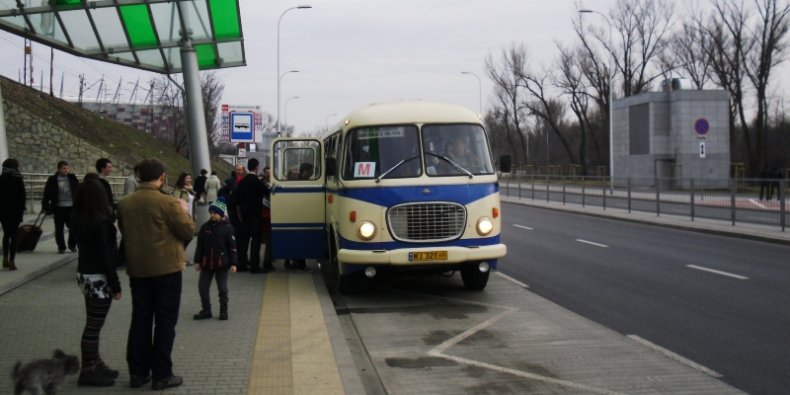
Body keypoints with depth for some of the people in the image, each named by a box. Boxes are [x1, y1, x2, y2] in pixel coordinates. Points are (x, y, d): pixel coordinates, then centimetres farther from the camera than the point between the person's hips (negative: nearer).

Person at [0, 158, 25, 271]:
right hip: (15, 211, -3)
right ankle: (11, 261, -5)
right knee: (13, 235, 0)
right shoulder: (18, 179, -5)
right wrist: (22, 209, 3)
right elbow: (22, 196, -6)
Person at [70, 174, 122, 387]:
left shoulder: (77, 218, 4)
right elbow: (105, 256, -20)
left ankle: (94, 364, 26)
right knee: (94, 325, -1)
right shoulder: (101, 221, -20)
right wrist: (115, 285, -13)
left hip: (84, 274, 9)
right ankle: (88, 371, 6)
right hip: (98, 277, -9)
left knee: (93, 324, 17)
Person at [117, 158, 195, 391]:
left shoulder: (124, 204, -1)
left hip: (137, 269, 5)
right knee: (165, 322, 3)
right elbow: (188, 232, -9)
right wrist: (183, 211, 6)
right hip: (166, 268, -5)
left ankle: (138, 372, 17)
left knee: (140, 320, 13)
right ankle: (161, 375, 5)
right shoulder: (168, 203, -16)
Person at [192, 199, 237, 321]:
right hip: (206, 263, 3)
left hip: (222, 264, -3)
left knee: (222, 288, 6)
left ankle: (223, 311, 18)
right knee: (202, 287, 4)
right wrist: (197, 261, 5)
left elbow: (232, 247, -5)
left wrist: (233, 263, -8)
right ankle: (206, 311, 16)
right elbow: (200, 246, 8)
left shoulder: (227, 228, -6)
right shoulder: (205, 227, 3)